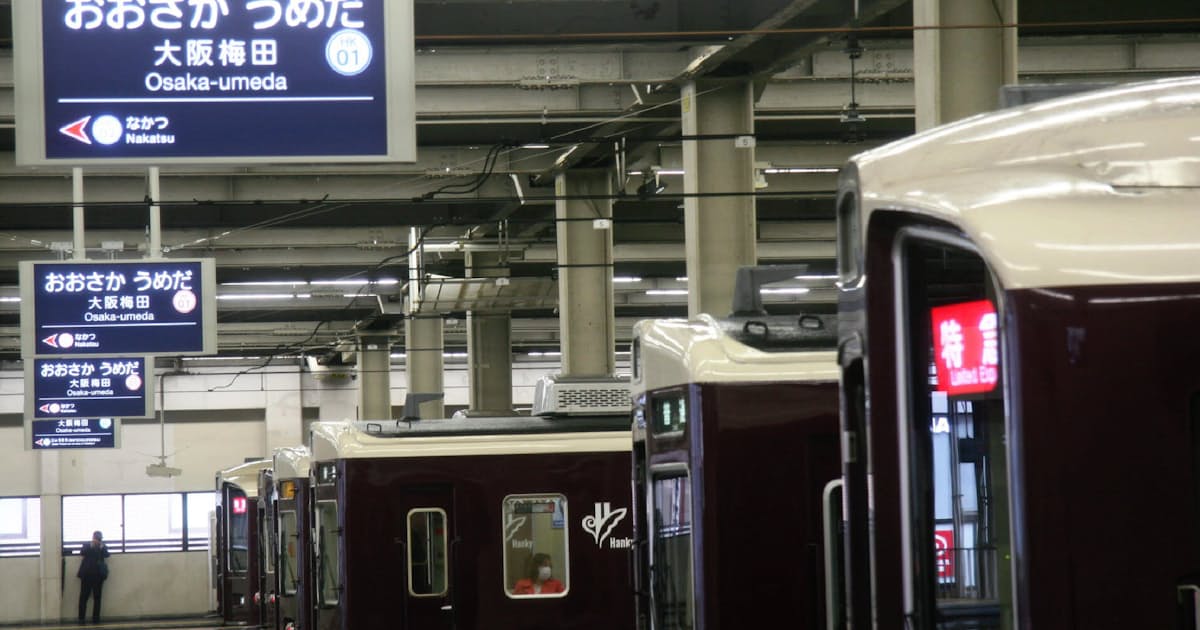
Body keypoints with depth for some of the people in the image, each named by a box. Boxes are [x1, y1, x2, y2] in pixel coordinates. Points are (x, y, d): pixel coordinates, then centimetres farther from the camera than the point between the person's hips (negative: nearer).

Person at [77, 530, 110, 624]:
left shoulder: (103, 547, 12)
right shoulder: (87, 545, 10)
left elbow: (106, 555, -6)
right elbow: (82, 553, -8)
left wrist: (101, 547, -18)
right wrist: (91, 546, -16)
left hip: (98, 574, 1)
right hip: (87, 573, -1)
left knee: (97, 597, -1)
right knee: (83, 596, -6)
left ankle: (96, 618, 2)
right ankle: (81, 619, -5)